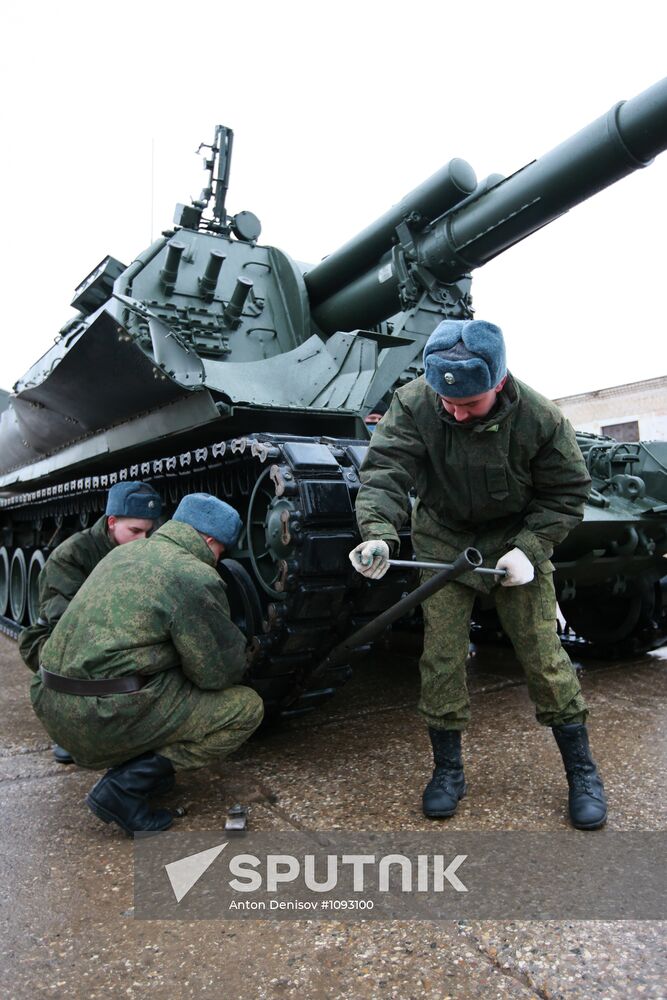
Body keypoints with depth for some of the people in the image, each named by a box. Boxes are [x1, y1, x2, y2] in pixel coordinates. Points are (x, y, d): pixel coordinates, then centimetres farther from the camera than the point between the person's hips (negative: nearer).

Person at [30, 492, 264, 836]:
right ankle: (126, 786, -5)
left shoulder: (124, 552, 13)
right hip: (106, 717, -9)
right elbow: (219, 673, -8)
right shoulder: (195, 577, -13)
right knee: (246, 708, -2)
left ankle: (130, 763, 16)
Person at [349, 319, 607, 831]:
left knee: (543, 651, 1)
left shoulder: (540, 417, -20)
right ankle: (448, 769, 18)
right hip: (444, 540, 1)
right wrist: (378, 534, -45)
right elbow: (384, 471, -27)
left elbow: (567, 492, -9)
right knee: (442, 655, -1)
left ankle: (582, 770, 21)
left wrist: (529, 549, -20)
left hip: (518, 539, 0)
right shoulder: (413, 404, -21)